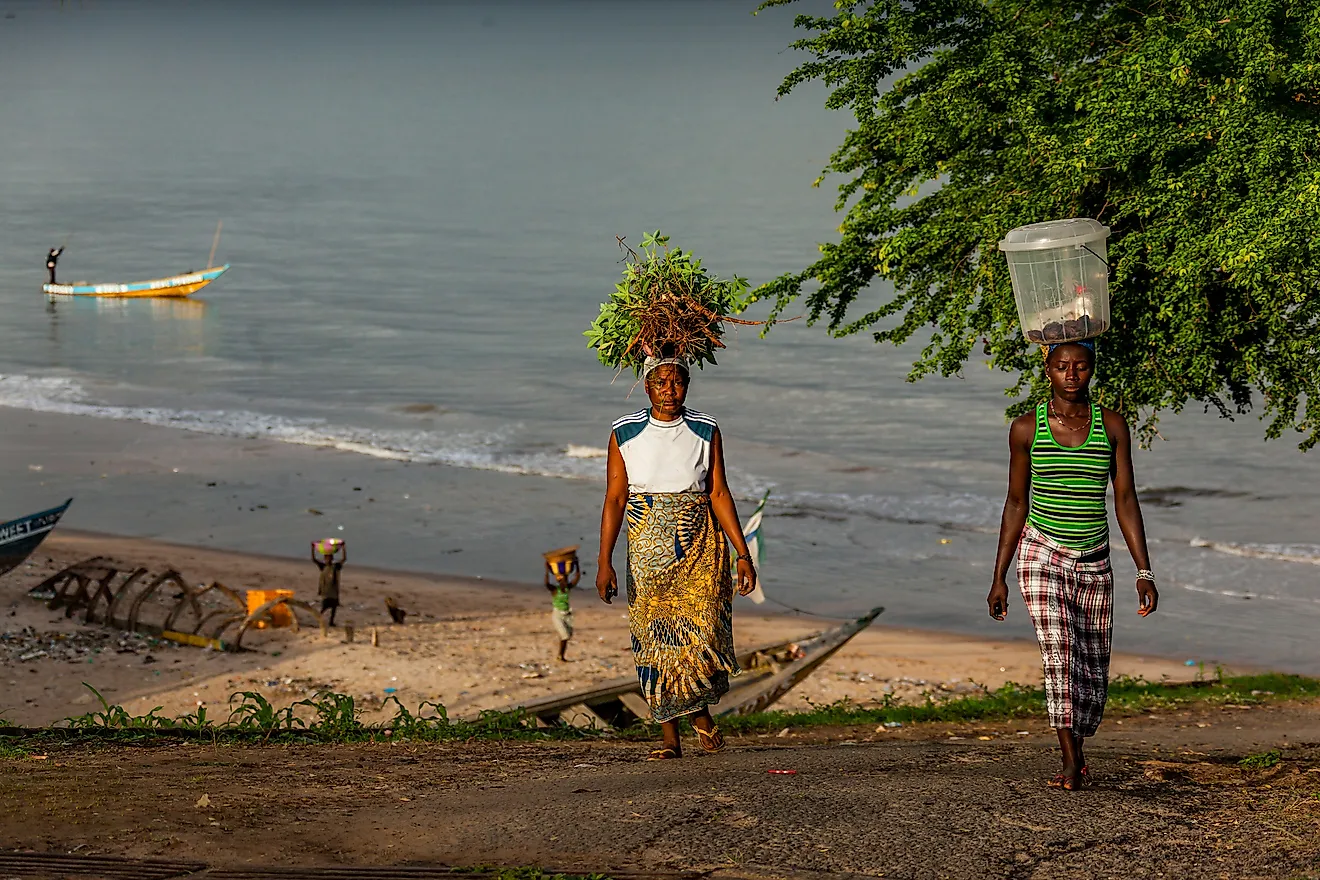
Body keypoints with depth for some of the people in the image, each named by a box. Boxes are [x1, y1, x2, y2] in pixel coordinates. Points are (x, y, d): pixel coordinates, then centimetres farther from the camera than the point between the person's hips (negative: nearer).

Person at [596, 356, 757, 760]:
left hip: (699, 545, 0)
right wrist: (605, 561, -8)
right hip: (648, 549, 0)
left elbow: (719, 494, 4)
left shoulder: (705, 432, 4)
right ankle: (670, 738, 5)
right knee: (656, 640, -2)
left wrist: (743, 554, -1)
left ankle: (701, 711, 15)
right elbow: (615, 499, -1)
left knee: (703, 633, -12)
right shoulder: (625, 434, 2)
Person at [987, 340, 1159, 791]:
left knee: (1093, 669, 5)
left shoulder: (1112, 426, 0)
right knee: (1059, 652, -19)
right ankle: (1070, 764, -19)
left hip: (1093, 560, 2)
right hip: (1042, 555, -2)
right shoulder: (1026, 428, -2)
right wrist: (999, 577, 5)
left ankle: (1077, 750, 29)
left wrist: (1144, 573, -4)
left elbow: (1126, 500, 1)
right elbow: (1016, 504, 5)